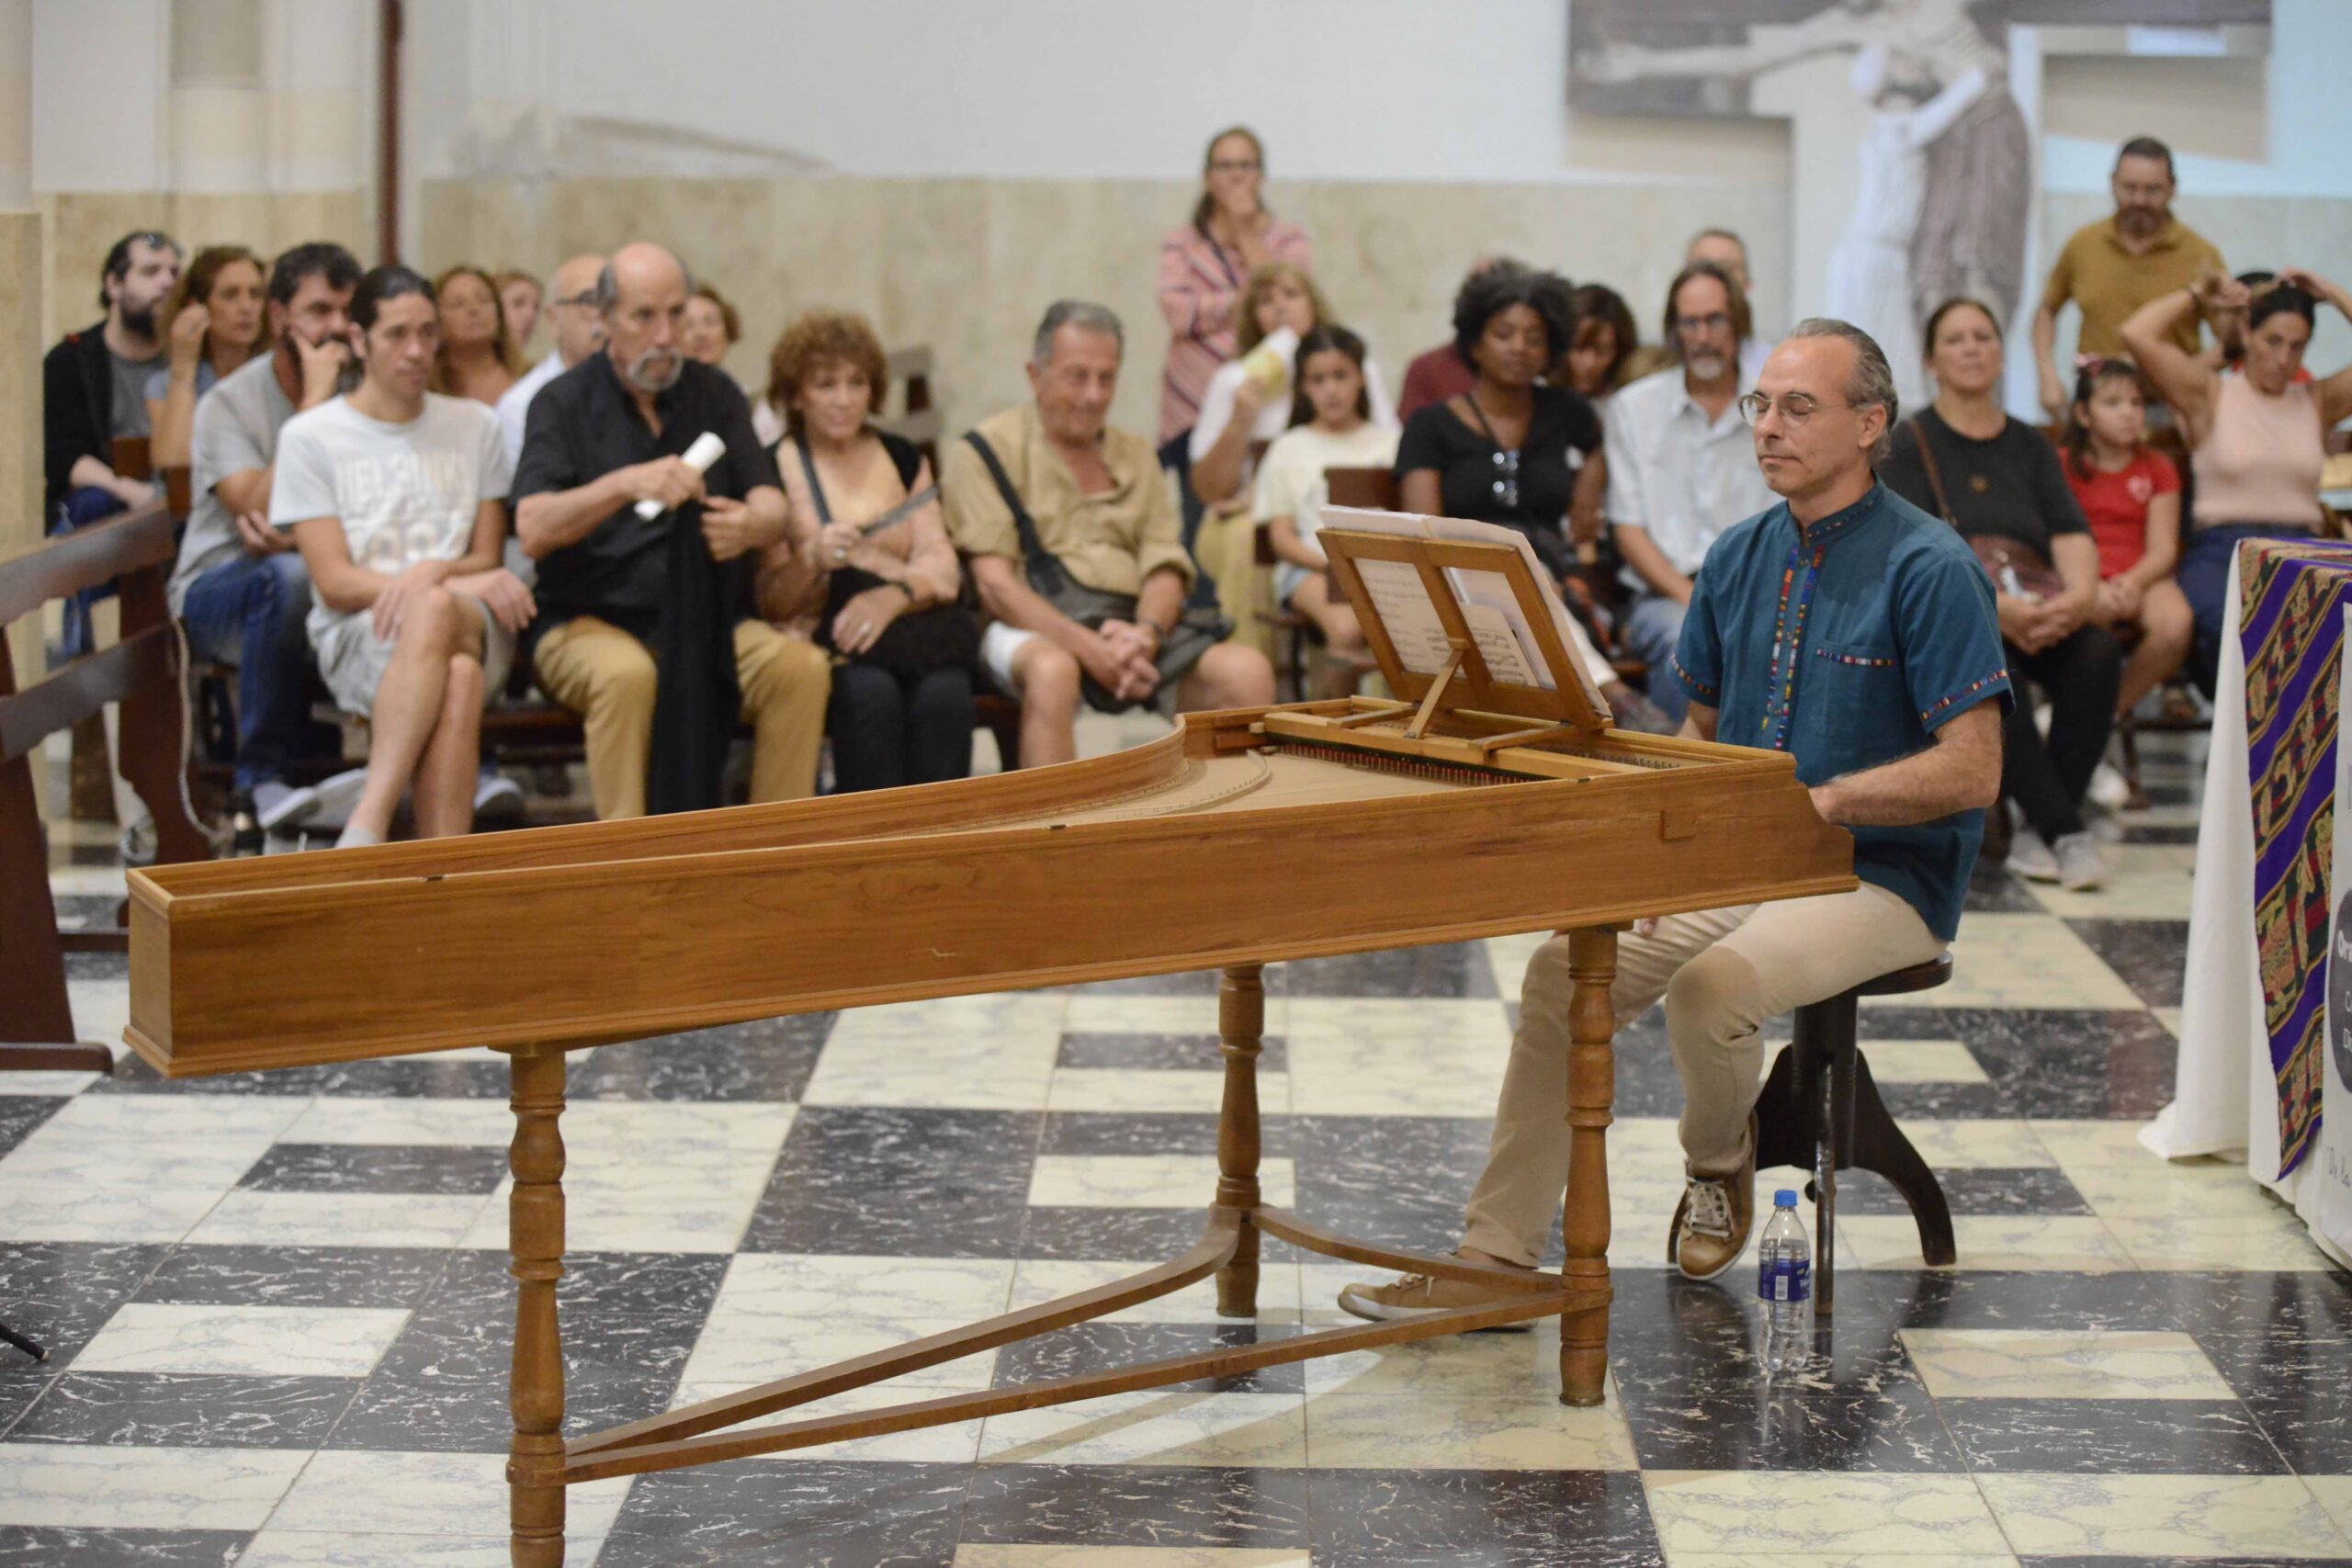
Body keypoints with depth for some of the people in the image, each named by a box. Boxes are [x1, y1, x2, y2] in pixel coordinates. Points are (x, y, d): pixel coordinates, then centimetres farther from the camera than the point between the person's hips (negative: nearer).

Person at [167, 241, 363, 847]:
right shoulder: (229, 403, -3)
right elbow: (258, 508, -20)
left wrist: (299, 533, -24)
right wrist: (315, 403, -17)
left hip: (337, 587, 3)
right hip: (218, 586, -3)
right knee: (290, 576, -39)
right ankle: (259, 784, -30)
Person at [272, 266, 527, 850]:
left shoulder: (474, 426, 19)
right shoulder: (310, 436, 8)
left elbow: (486, 561, 15)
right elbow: (335, 582, 0)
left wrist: (434, 573, -11)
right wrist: (466, 582, -11)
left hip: (474, 626, 2)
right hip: (357, 636, -2)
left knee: (433, 612, -39)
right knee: (457, 680, -40)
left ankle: (368, 824, -48)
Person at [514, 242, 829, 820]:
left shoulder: (714, 395, 13)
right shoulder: (564, 403, 1)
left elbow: (771, 505, 3)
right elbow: (533, 531, -13)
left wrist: (750, 524, -23)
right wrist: (625, 484, -30)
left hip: (707, 621, 3)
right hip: (589, 619, -3)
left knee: (803, 667, -25)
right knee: (628, 674, -37)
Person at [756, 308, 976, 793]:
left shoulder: (904, 459, 17)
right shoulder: (775, 470, 6)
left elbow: (942, 566, 7)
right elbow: (768, 602, 0)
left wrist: (894, 595, -15)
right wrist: (811, 559, -21)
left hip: (909, 631, 3)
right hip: (819, 643, -3)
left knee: (944, 692, -31)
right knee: (870, 691, -36)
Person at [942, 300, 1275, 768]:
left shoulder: (1136, 455, 22)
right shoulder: (985, 452, 5)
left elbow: (1166, 567, 11)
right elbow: (995, 585, -6)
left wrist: (1145, 634, -14)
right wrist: (1089, 649, -21)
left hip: (1136, 627, 5)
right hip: (1037, 627, -5)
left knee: (1249, 673, -22)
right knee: (1052, 672, -40)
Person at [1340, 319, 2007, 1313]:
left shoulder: (1929, 569, -12)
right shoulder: (1741, 558, 9)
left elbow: (1972, 769, -17)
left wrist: (1819, 800, -25)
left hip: (1882, 877, -6)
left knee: (1713, 983, -32)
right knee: (1567, 968, -13)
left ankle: (1719, 1160, 3)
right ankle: (1498, 1258, -10)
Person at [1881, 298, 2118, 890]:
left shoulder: (2030, 446, 19)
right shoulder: (1910, 444, 5)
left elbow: (2071, 532, 4)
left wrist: (2081, 594, -20)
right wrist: (1992, 604, -26)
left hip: (2037, 608, 4)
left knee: (2099, 653, -28)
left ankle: (2039, 832, -23)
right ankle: (2064, 828, -32)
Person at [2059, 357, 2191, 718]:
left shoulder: (2157, 468, 13)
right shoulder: (2064, 466, 8)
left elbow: (2163, 549, 4)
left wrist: (2133, 582, -19)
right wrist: (2093, 590, -22)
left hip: (2140, 576, 3)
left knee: (2175, 625, -32)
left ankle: (2117, 705, -6)